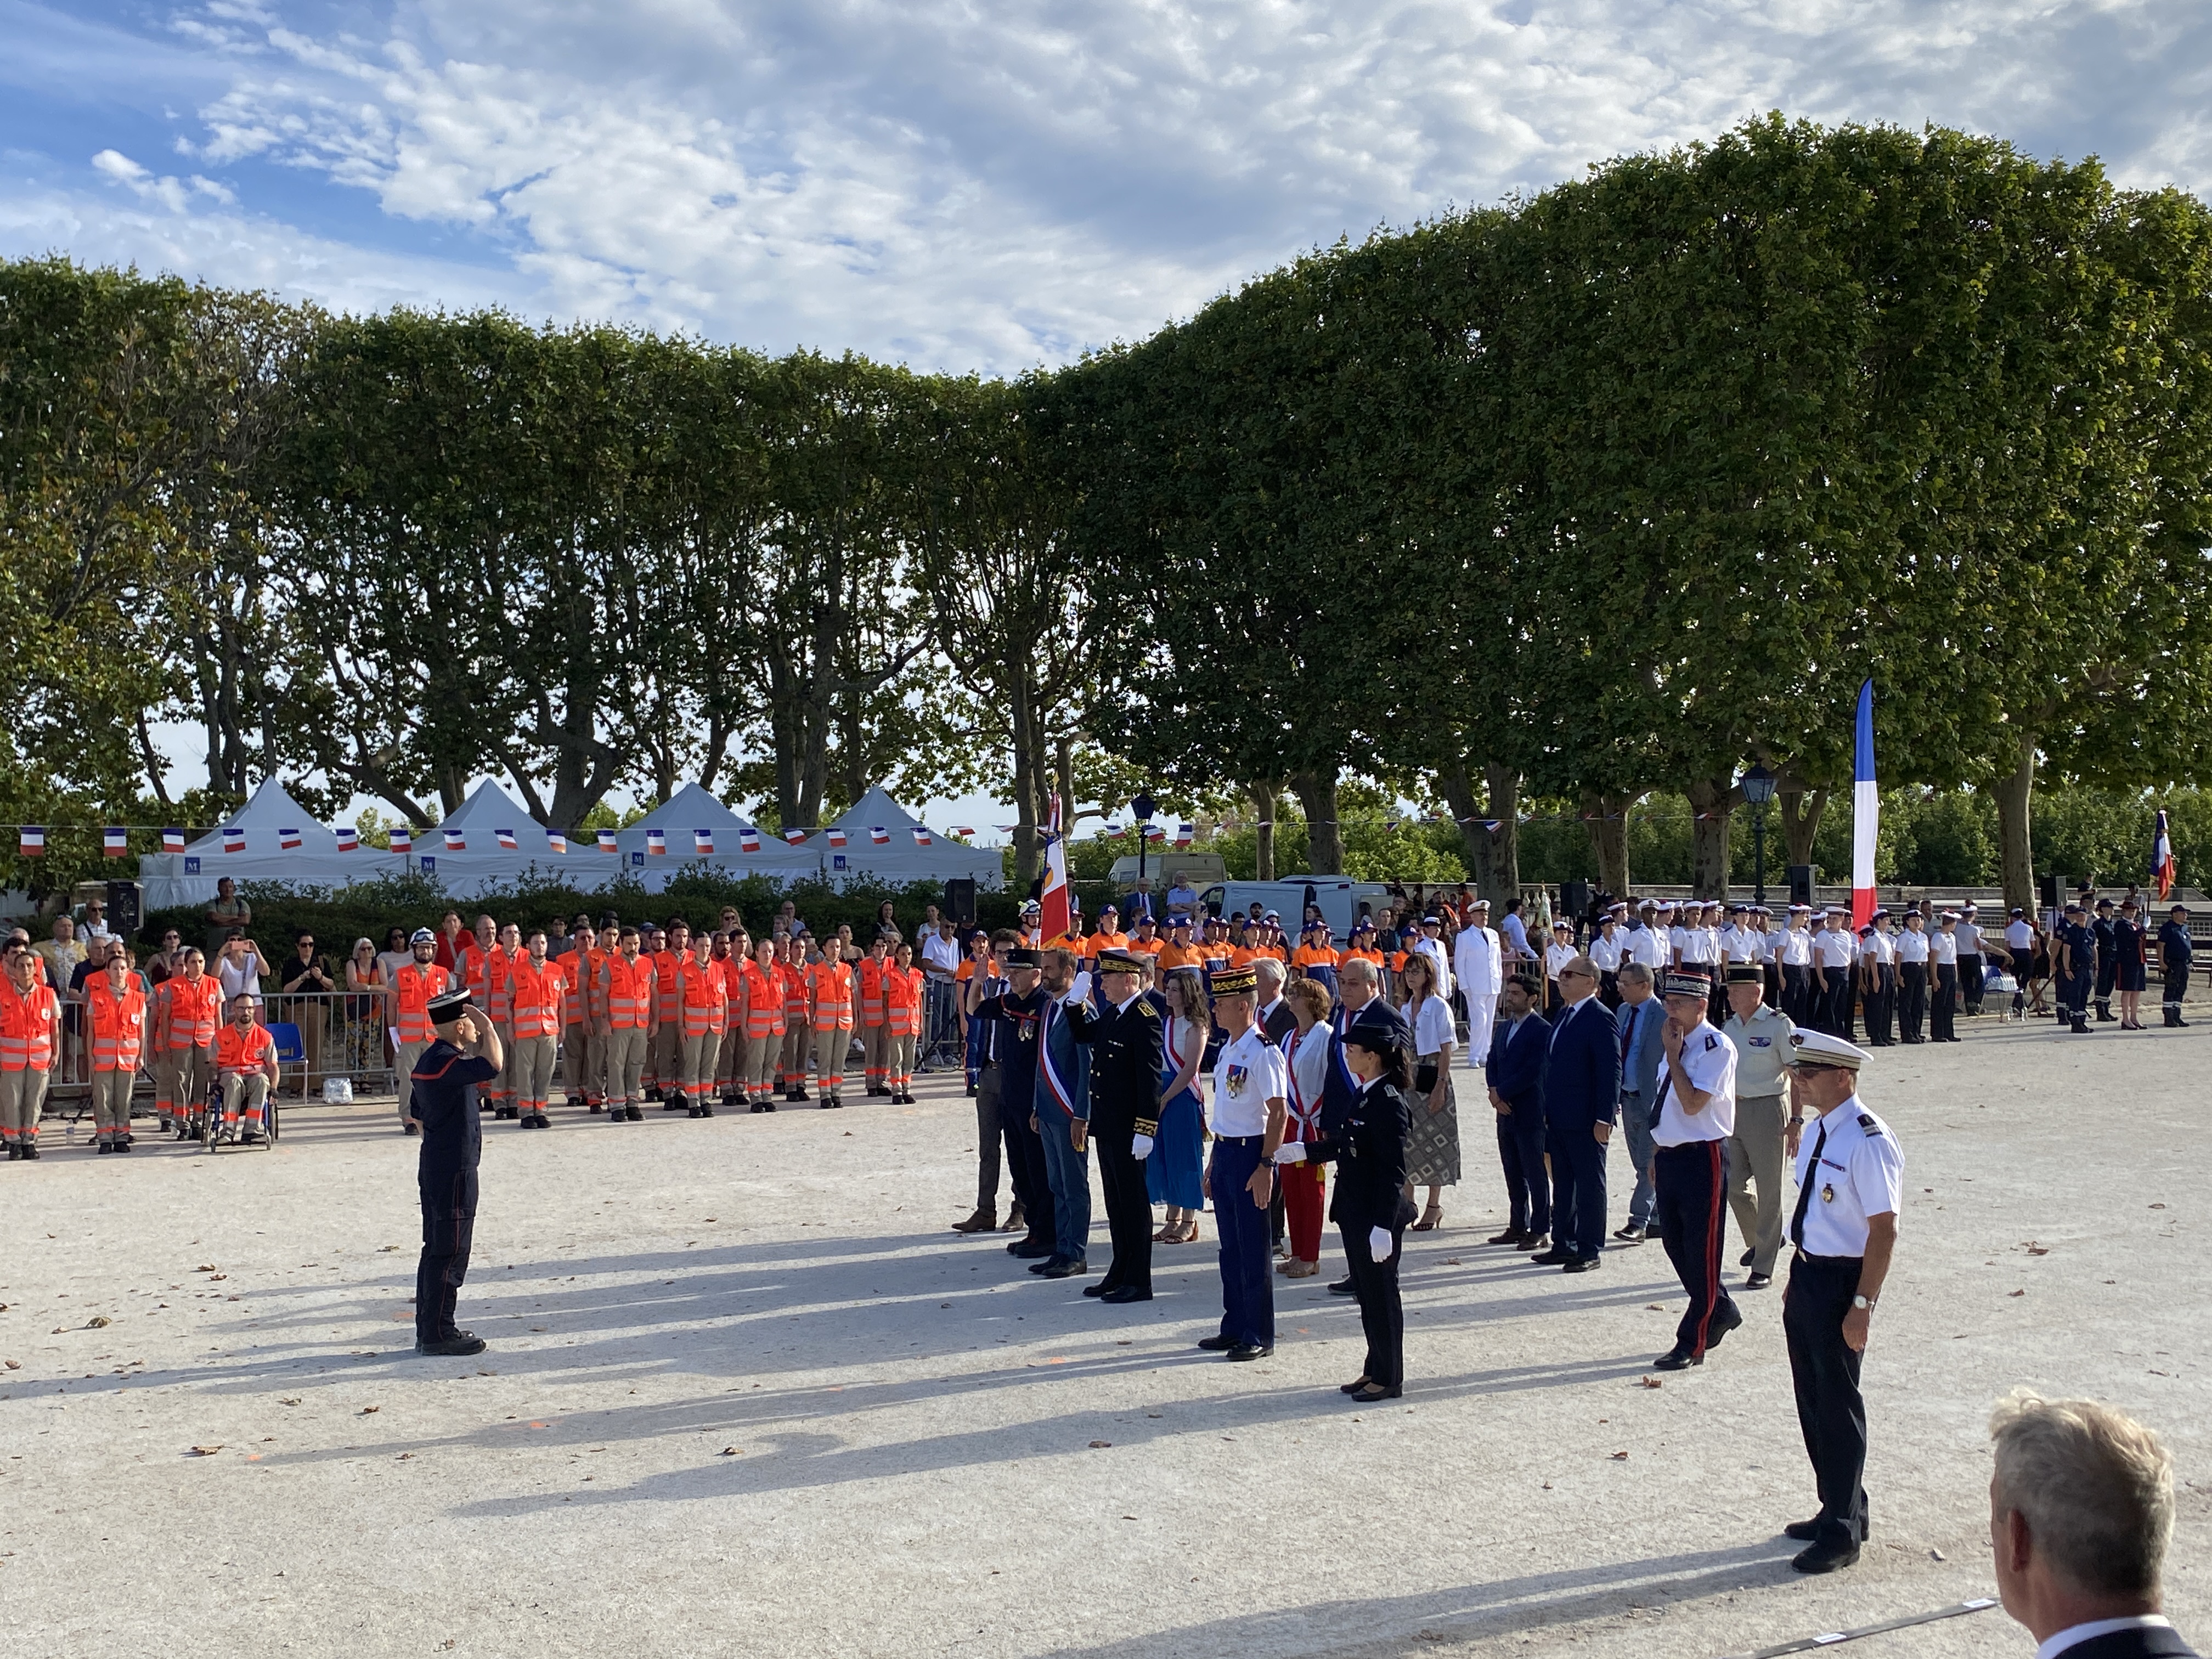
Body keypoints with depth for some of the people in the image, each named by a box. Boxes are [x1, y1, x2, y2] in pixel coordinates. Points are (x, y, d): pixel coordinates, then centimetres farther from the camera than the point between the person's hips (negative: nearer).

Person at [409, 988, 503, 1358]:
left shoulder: (429, 1059, 13)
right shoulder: (444, 1062, -20)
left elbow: (419, 1116, 21)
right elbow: (493, 1064, -36)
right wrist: (487, 1026, -22)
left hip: (436, 1167, 10)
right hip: (455, 1171, -10)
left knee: (437, 1250, 15)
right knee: (450, 1253, -3)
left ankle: (429, 1330, 21)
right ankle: (438, 1333, 3)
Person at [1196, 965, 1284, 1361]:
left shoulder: (1263, 1052, -15)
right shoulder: (1227, 1051, 13)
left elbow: (1278, 1113, -18)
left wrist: (1266, 1165, -22)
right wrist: (1214, 1164, 20)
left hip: (1250, 1153, -9)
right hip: (1225, 1151, 9)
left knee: (1253, 1251, -1)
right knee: (1230, 1249, 15)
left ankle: (1259, 1336, 8)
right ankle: (1235, 1328, 25)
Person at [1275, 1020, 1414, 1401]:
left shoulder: (1390, 1104, -20)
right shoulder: (1364, 1097, 9)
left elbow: (1393, 1172, -22)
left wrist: (1382, 1227, -24)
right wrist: (1302, 1151, 22)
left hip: (1377, 1217, -9)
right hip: (1354, 1212, 9)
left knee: (1381, 1294, 2)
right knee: (1366, 1293, 17)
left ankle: (1389, 1378, 14)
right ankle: (1375, 1369, 28)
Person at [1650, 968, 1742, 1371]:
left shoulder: (1716, 1047, -14)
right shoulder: (1677, 1043, 11)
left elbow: (1692, 1103, -23)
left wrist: (1673, 1056, -17)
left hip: (1701, 1157, -9)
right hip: (1670, 1155, 9)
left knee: (1700, 1251, 2)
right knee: (1675, 1244, 16)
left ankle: (1691, 1344, 9)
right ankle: (1720, 1312, 36)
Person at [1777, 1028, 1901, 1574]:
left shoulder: (1867, 1142, -21)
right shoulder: (1815, 1133, 6)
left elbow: (1884, 1228, -21)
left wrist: (1862, 1303, -22)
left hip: (1842, 1283, -9)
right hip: (1807, 1276, 9)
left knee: (1837, 1405, 3)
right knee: (1812, 1400, 18)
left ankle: (1843, 1533, 17)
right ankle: (1836, 1508, 35)